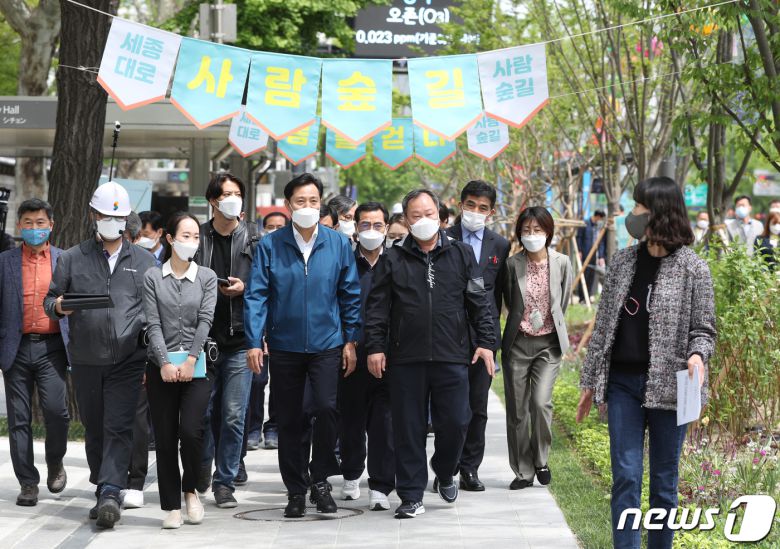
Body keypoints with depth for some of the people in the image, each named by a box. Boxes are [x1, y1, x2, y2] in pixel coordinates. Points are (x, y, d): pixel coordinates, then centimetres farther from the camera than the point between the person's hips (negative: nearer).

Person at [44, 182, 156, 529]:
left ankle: (110, 493, -19)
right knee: (94, 430, 8)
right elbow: (50, 300, 11)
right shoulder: (72, 259, 11)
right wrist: (58, 306, -12)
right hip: (85, 360, 2)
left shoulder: (144, 261, 12)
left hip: (128, 360, -2)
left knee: (119, 428, -12)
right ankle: (105, 492, 19)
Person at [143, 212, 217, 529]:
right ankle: (172, 506, 9)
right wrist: (165, 363, -11)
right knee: (165, 437, 1)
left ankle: (190, 489, 11)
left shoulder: (207, 277, 6)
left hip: (196, 366, 0)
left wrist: (190, 360, -12)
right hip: (161, 367, 0)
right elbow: (153, 324, -1)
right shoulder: (153, 277, 5)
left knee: (191, 430, -14)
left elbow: (205, 321, -2)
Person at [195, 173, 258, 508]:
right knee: (204, 410, 7)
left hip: (240, 338, 0)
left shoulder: (253, 238, 4)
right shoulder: (198, 238, 3)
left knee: (234, 414, -2)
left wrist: (244, 288, -10)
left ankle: (225, 481, 8)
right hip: (204, 338, 1)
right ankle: (202, 466, 32)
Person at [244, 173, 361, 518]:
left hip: (327, 344, 0)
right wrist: (254, 342, -9)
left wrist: (351, 340, 3)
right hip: (284, 345, 1)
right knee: (288, 421, 6)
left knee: (326, 407, -16)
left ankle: (321, 479, 3)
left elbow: (350, 295, 7)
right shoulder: (270, 246, -1)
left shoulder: (338, 244, 2)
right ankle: (296, 490, 19)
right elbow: (257, 295, -2)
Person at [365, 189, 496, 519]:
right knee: (409, 429, 1)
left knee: (455, 422, 0)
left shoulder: (461, 254, 9)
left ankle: (444, 473, 29)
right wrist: (375, 346, -2)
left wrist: (486, 340, 3)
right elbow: (377, 307, 5)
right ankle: (411, 497, 9)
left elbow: (478, 302, 10)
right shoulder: (393, 260, 7)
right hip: (406, 359, 0)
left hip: (452, 357, 0)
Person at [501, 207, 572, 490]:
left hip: (548, 343, -1)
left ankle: (540, 459, 6)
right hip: (518, 342, 1)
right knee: (517, 410, 3)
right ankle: (523, 471, 15)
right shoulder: (512, 264, -3)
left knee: (541, 401, -17)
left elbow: (562, 304, 10)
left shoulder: (561, 263, -2)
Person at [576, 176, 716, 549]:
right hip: (623, 383, 3)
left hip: (667, 386, -3)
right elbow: (604, 324, 13)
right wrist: (591, 380, 13)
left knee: (664, 481, 6)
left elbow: (703, 329, 0)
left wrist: (697, 355, -23)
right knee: (625, 476, -2)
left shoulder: (692, 269, -4)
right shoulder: (623, 262, 8)